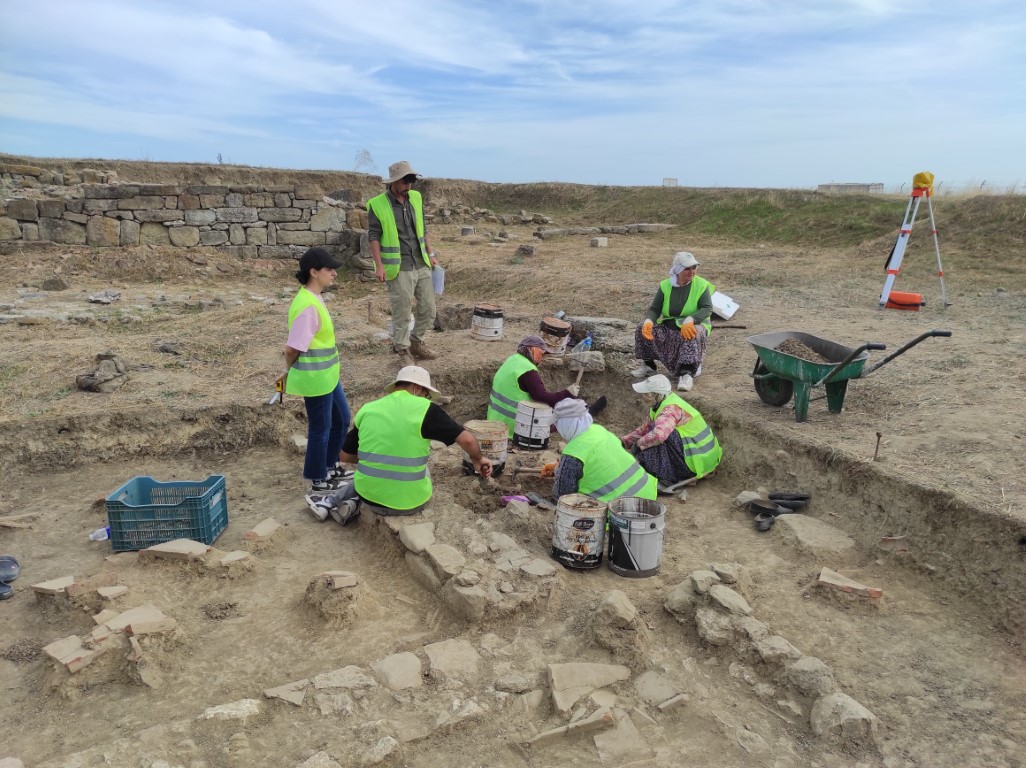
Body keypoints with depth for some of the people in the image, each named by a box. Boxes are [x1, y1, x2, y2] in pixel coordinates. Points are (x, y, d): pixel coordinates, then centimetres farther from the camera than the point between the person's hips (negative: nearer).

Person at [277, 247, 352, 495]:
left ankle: (328, 466, 41)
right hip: (315, 378, -10)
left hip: (327, 374, 10)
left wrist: (290, 372, 15)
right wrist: (290, 371, -4)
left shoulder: (314, 299, 8)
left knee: (341, 419, 23)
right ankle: (318, 481, 25)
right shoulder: (307, 306, -24)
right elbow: (294, 347, -23)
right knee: (320, 428, 6)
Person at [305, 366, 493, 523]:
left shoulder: (367, 409, 3)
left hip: (369, 497, 5)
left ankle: (330, 502, 24)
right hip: (409, 502, -5)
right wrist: (478, 459, 8)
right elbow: (468, 440, -12)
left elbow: (345, 456, 12)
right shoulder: (425, 409, -10)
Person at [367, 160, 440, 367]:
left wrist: (431, 254, 12)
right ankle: (403, 351, 18)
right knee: (402, 312, 2)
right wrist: (379, 266, -15)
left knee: (428, 308, 11)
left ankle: (416, 342, 30)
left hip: (421, 265, 6)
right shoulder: (377, 205, -10)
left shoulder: (415, 198, 6)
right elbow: (374, 237, -9)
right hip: (399, 268, -5)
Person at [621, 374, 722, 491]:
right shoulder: (663, 403, 6)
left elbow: (658, 434, -41)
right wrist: (623, 441, 5)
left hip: (697, 462, -10)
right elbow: (645, 429, 14)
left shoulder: (670, 409, -23)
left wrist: (639, 444, -25)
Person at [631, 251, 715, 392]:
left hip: (693, 327, -3)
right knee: (643, 329, -16)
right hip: (668, 328, 4)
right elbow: (654, 309, -2)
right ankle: (648, 365, 0)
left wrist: (689, 320, -39)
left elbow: (707, 309, -20)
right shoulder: (665, 285, 1)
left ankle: (687, 374, -42)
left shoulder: (701, 285, -7)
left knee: (693, 335, -38)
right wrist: (648, 321, -27)